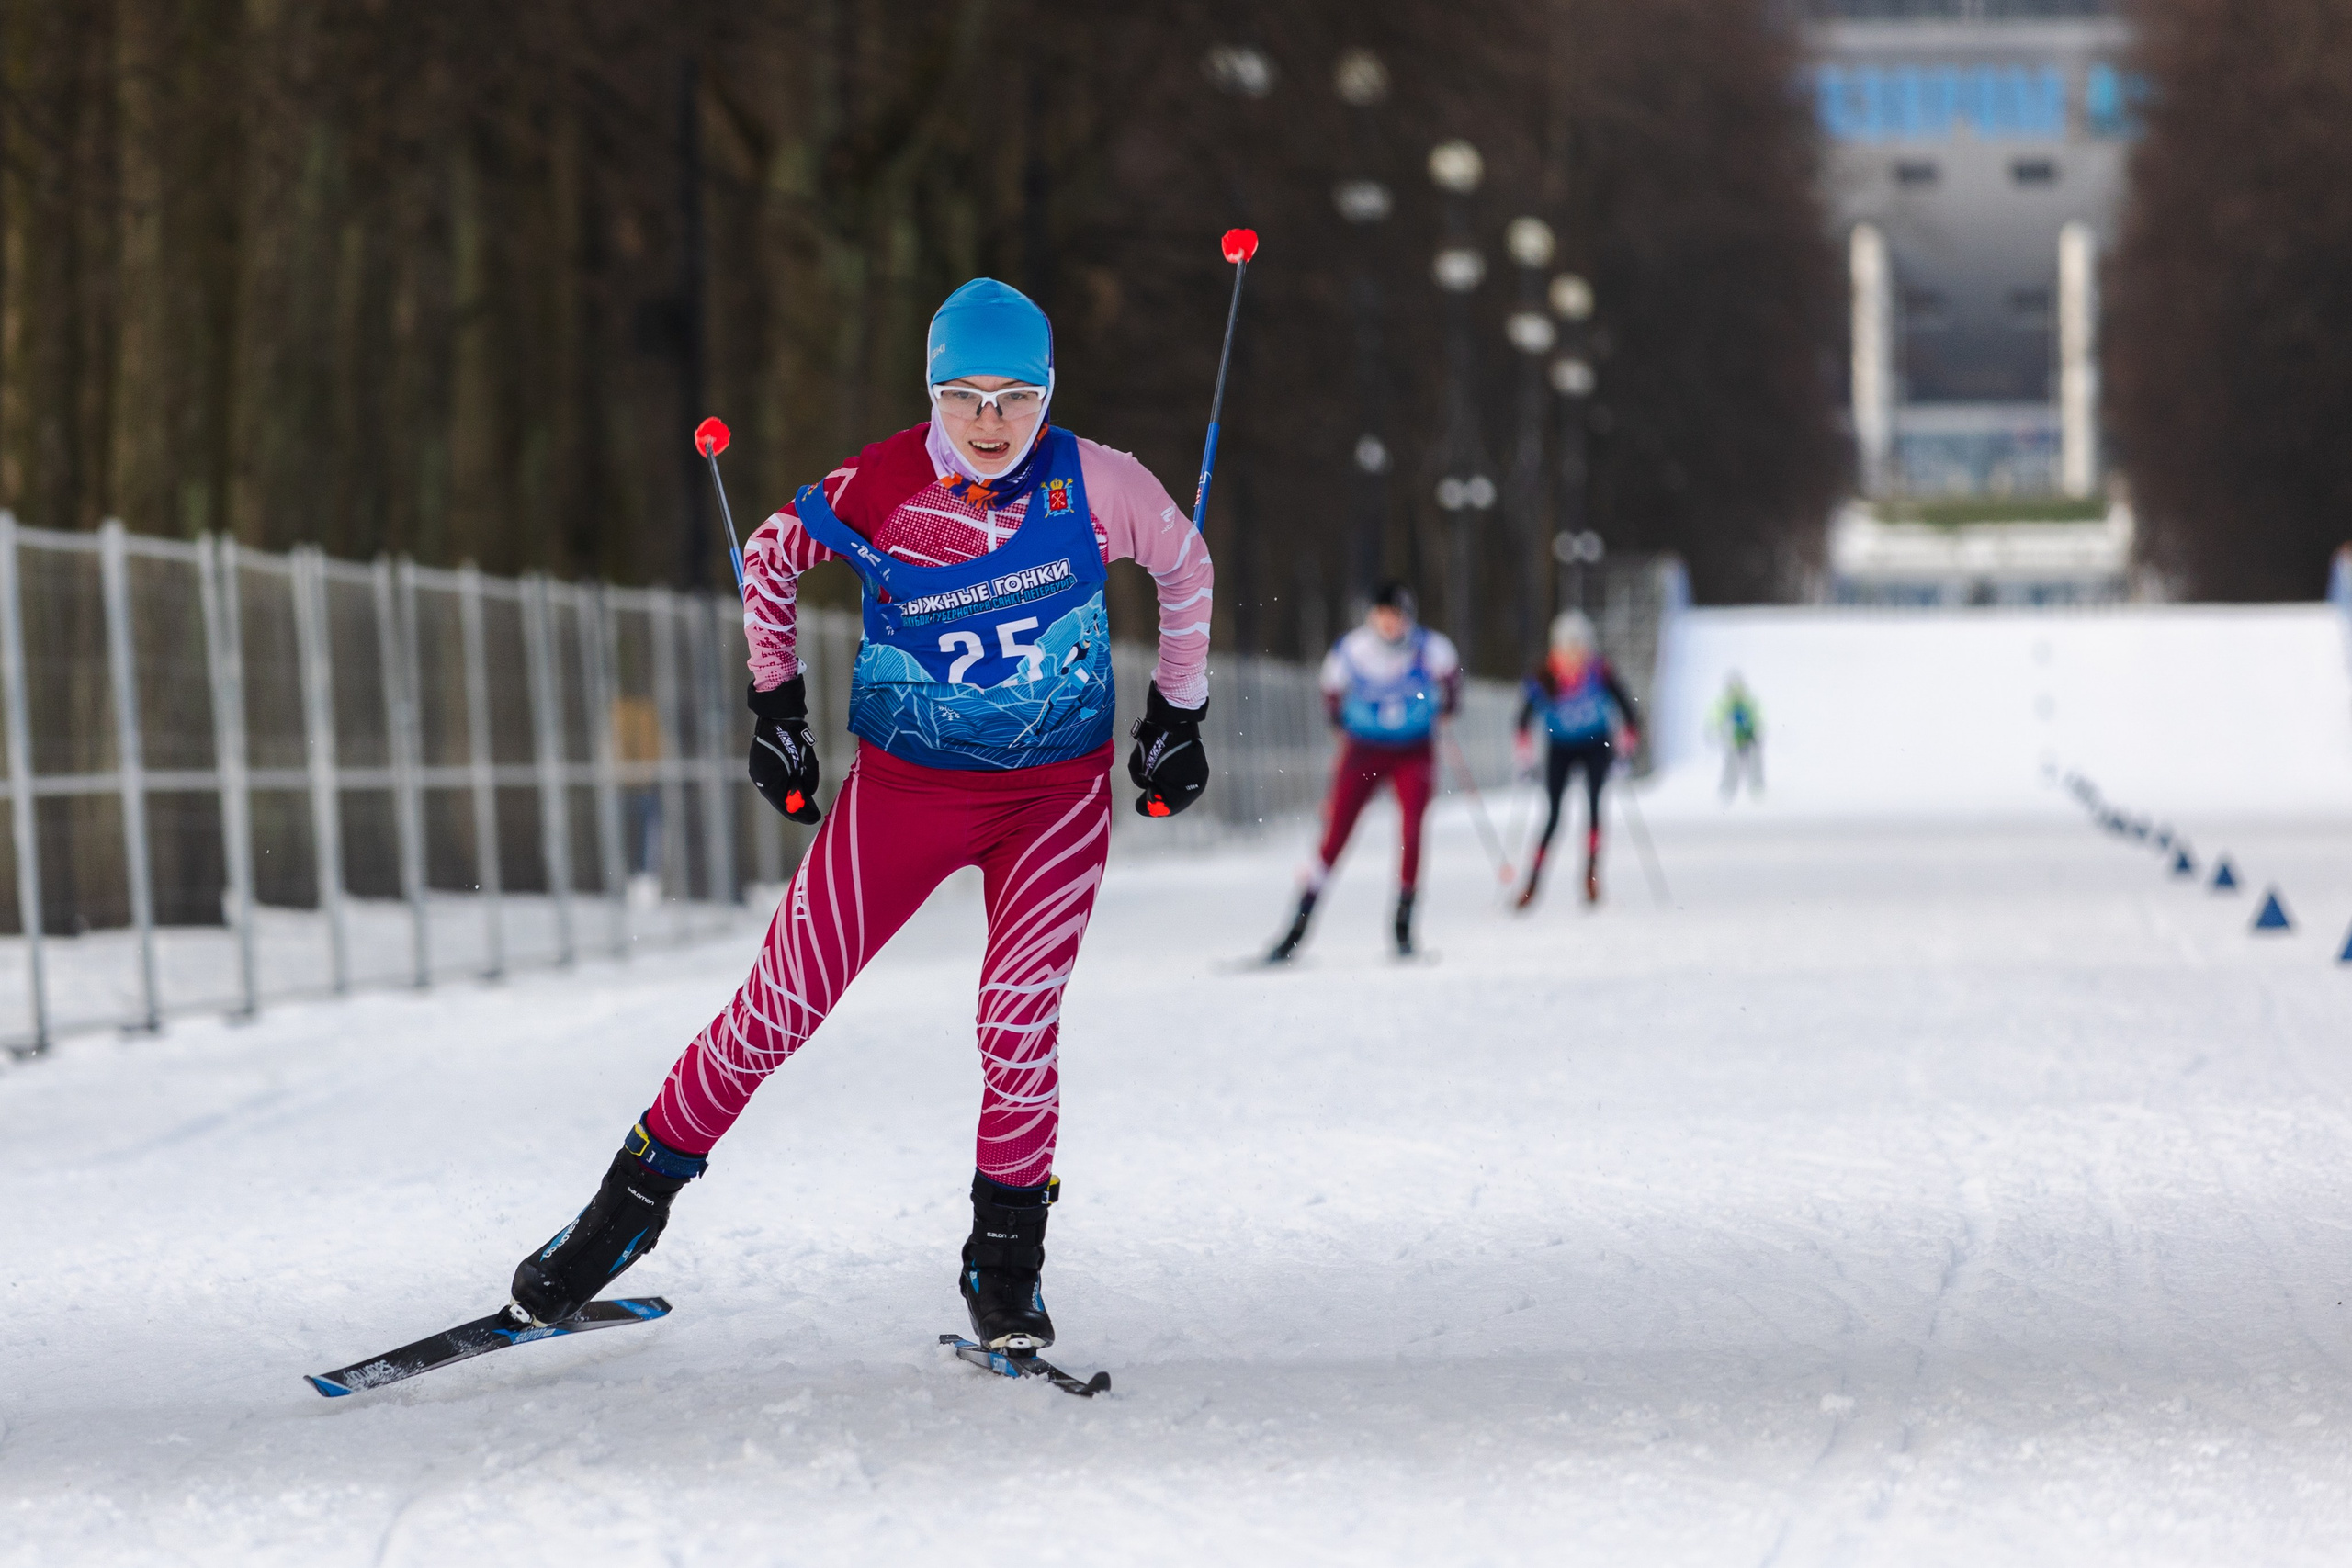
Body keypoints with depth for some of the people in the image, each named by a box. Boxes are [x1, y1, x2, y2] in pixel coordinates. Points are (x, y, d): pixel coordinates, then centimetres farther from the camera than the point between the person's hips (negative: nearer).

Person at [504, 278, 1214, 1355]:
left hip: (1060, 791, 0)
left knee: (1019, 1019, -15)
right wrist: (774, 701, 3)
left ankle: (1006, 1262, 3)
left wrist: (1178, 711, 10)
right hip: (907, 782, 0)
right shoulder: (876, 494, -17)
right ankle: (633, 1202, 14)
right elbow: (768, 555, 3)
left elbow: (1184, 563, 7)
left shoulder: (1090, 485, -14)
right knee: (781, 1005, -2)